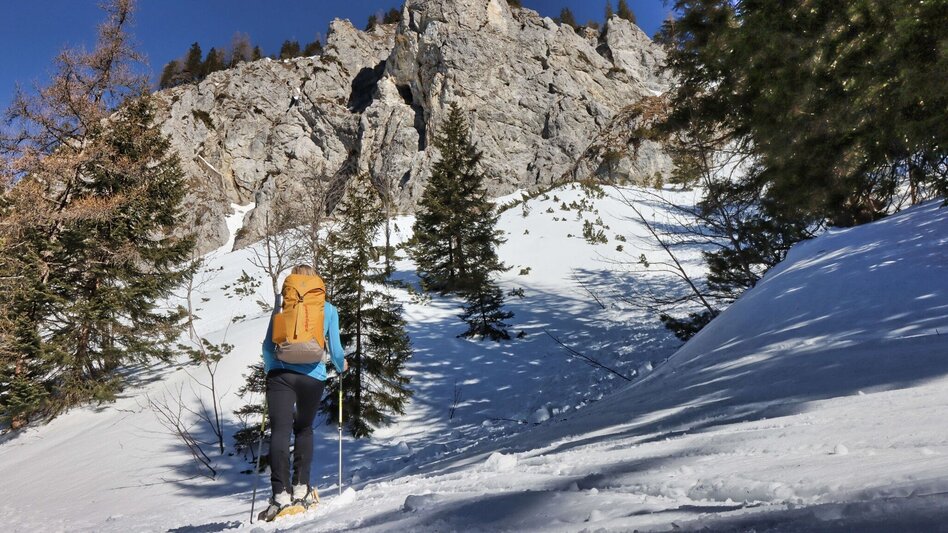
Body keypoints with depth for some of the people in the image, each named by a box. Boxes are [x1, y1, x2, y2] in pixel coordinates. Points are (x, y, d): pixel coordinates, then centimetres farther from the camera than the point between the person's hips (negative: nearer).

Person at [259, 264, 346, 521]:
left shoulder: (282, 303, 11)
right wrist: (341, 365, 31)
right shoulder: (329, 309, 12)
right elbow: (335, 350, 10)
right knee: (304, 429, 19)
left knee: (280, 431, -4)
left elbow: (268, 345, 11)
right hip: (313, 377, 1)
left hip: (281, 374, -1)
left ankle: (281, 493, -15)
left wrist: (270, 370, 28)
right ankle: (301, 488, 14)